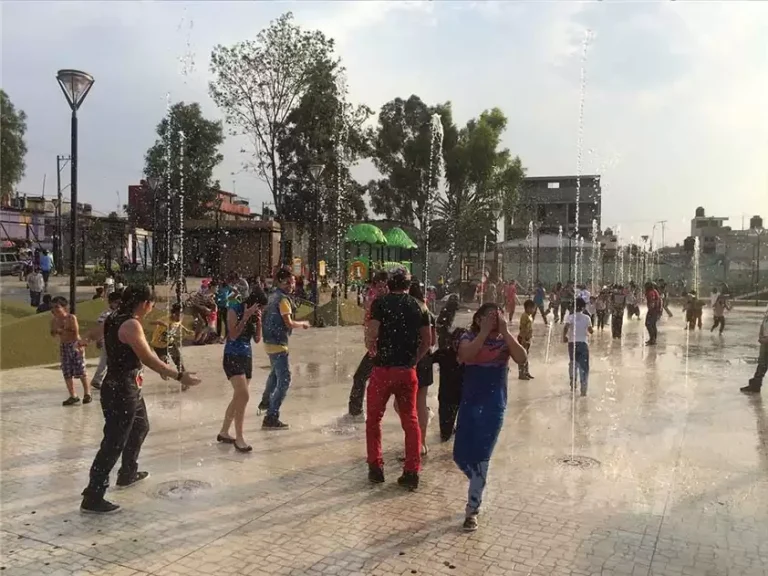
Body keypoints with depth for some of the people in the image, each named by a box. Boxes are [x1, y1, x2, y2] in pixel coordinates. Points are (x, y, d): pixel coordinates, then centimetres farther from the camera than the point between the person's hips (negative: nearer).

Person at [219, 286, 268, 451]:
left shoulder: (254, 313, 5)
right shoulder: (235, 309, -12)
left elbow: (257, 339, 6)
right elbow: (233, 335, -19)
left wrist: (258, 321, -7)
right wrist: (245, 317, -22)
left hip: (247, 357, 7)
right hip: (232, 357, -7)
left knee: (238, 398, 13)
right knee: (244, 396, -18)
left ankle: (223, 433, 28)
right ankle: (239, 438, -10)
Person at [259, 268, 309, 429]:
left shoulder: (274, 295, 9)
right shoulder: (283, 298, -19)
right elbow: (289, 323, -24)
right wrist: (303, 324, -8)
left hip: (270, 341, 10)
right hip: (278, 343, -10)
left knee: (275, 372, 32)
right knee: (284, 380, -10)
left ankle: (265, 402, 52)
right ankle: (271, 418, -12)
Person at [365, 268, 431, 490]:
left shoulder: (381, 303, -5)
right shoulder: (419, 307, 6)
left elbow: (371, 335, -14)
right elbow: (428, 341, 4)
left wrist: (373, 352, 5)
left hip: (383, 369, -3)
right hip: (408, 371, 3)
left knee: (374, 419, 13)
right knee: (410, 420, 12)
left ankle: (376, 467, 16)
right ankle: (411, 473, 12)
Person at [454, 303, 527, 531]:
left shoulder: (505, 341, 0)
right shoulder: (469, 337, -3)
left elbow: (522, 359, -19)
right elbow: (465, 355, -26)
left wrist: (505, 331, -20)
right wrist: (484, 331, -23)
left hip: (494, 406, -1)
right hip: (469, 403, 1)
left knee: (480, 458, -2)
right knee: (460, 456, 6)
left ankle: (472, 510, 11)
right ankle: (479, 484, 39)